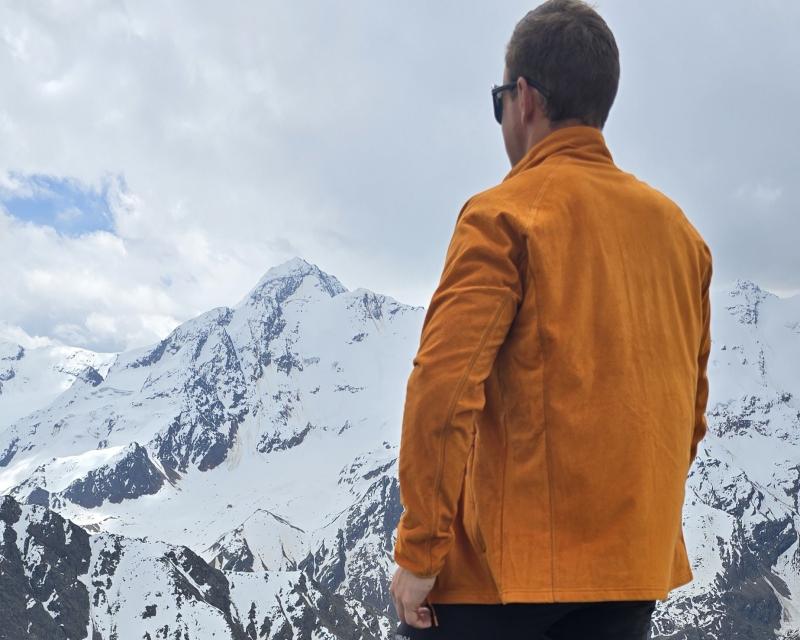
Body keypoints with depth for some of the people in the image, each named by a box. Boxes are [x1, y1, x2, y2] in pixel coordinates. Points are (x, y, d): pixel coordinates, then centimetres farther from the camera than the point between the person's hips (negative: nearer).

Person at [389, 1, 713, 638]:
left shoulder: (505, 213, -9)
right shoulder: (678, 229, 10)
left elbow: (444, 387, -18)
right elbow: (691, 403, 14)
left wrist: (420, 551, -12)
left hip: (507, 564, -6)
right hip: (638, 570, 6)